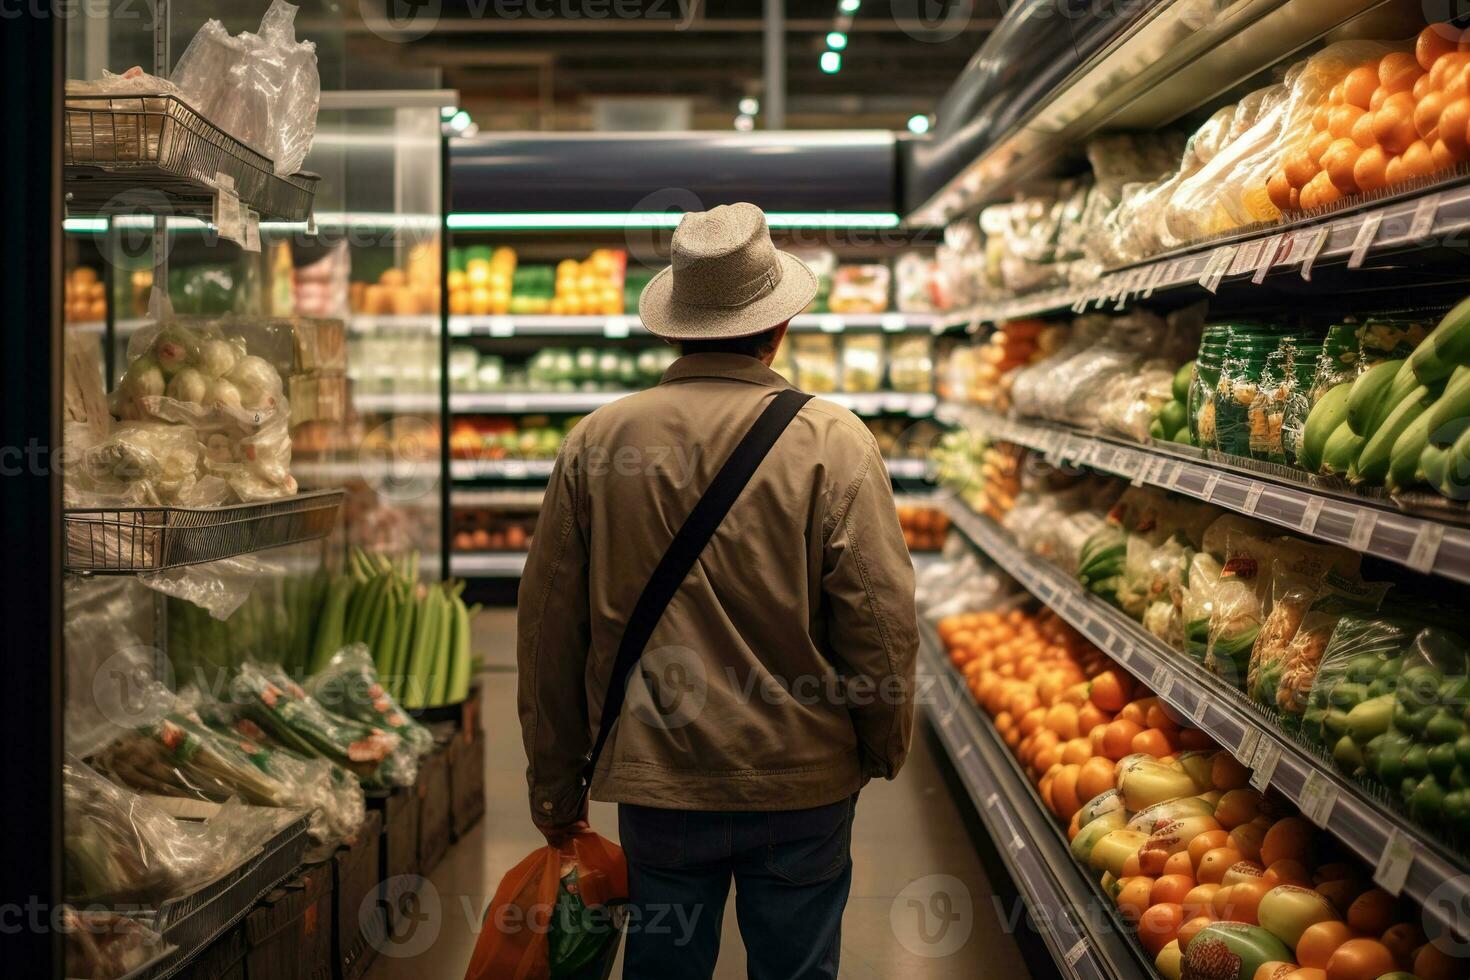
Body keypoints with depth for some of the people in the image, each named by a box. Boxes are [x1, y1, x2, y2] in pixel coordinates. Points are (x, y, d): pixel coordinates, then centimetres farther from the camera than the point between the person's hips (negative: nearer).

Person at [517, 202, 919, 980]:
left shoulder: (596, 442, -3)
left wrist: (555, 788, 12)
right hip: (801, 781, -2)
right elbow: (881, 618, -10)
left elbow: (548, 629, 1)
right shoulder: (831, 441, -10)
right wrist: (884, 747, 7)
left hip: (656, 779, 2)